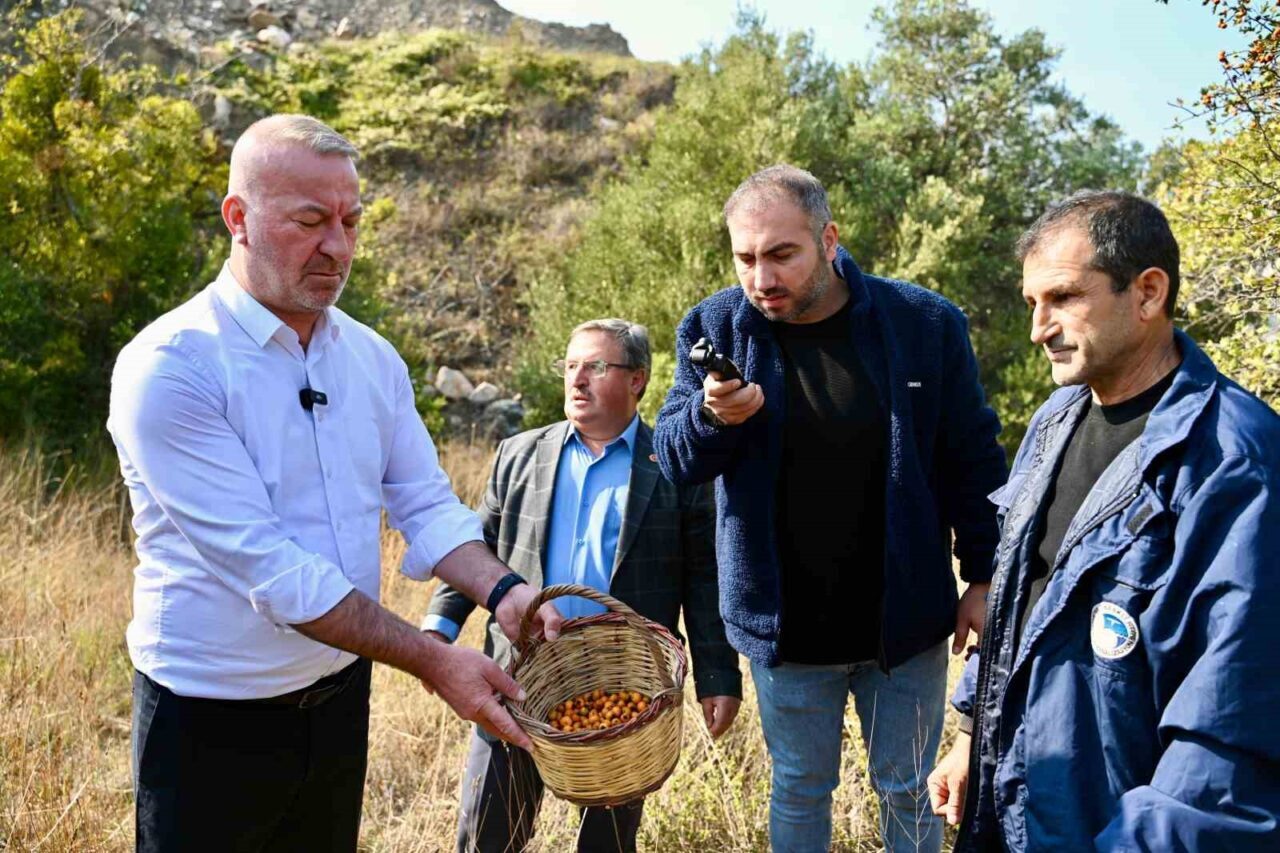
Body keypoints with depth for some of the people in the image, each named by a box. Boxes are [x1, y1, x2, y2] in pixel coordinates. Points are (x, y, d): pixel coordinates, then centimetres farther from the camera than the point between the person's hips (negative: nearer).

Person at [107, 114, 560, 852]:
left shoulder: (372, 358, 0)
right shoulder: (167, 367, -19)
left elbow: (428, 505, 2)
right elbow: (261, 560, -25)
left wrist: (501, 590, -17)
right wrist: (432, 660, -25)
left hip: (339, 696, 6)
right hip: (214, 722, -5)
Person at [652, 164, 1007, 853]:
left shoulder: (926, 324, -11)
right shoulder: (716, 326, -8)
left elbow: (972, 461, -3)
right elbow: (672, 456, -5)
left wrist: (983, 579, -2)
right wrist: (712, 416, -26)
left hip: (904, 618, 0)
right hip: (786, 627, 1)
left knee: (906, 793, 17)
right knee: (799, 792, 19)